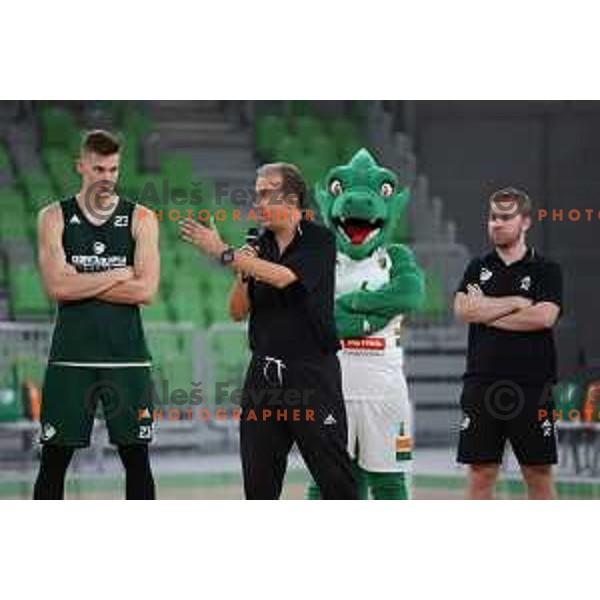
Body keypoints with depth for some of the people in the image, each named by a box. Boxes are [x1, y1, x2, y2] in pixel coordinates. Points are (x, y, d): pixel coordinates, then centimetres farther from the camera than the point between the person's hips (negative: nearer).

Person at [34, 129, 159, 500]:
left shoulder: (141, 219, 4)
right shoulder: (55, 217, 4)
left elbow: (146, 290, -8)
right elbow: (57, 286, -10)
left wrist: (83, 284, -9)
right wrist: (119, 275, -9)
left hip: (126, 355, 0)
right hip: (71, 355, 0)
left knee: (137, 457, 3)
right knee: (54, 459, 1)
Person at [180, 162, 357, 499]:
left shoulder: (319, 241, -6)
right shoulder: (260, 246, 11)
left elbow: (283, 277, -22)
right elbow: (238, 312, 11)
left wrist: (225, 253, -20)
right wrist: (243, 275, -8)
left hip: (312, 371, -6)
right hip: (264, 373, 6)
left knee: (334, 472, -4)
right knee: (258, 473, 7)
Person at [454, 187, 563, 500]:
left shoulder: (546, 270, 5)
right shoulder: (478, 268, 14)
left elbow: (544, 317, -11)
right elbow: (462, 309, -3)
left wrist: (487, 312, -5)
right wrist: (515, 303, -5)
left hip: (532, 386, -2)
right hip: (482, 384, 3)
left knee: (539, 472, 0)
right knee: (480, 472, 3)